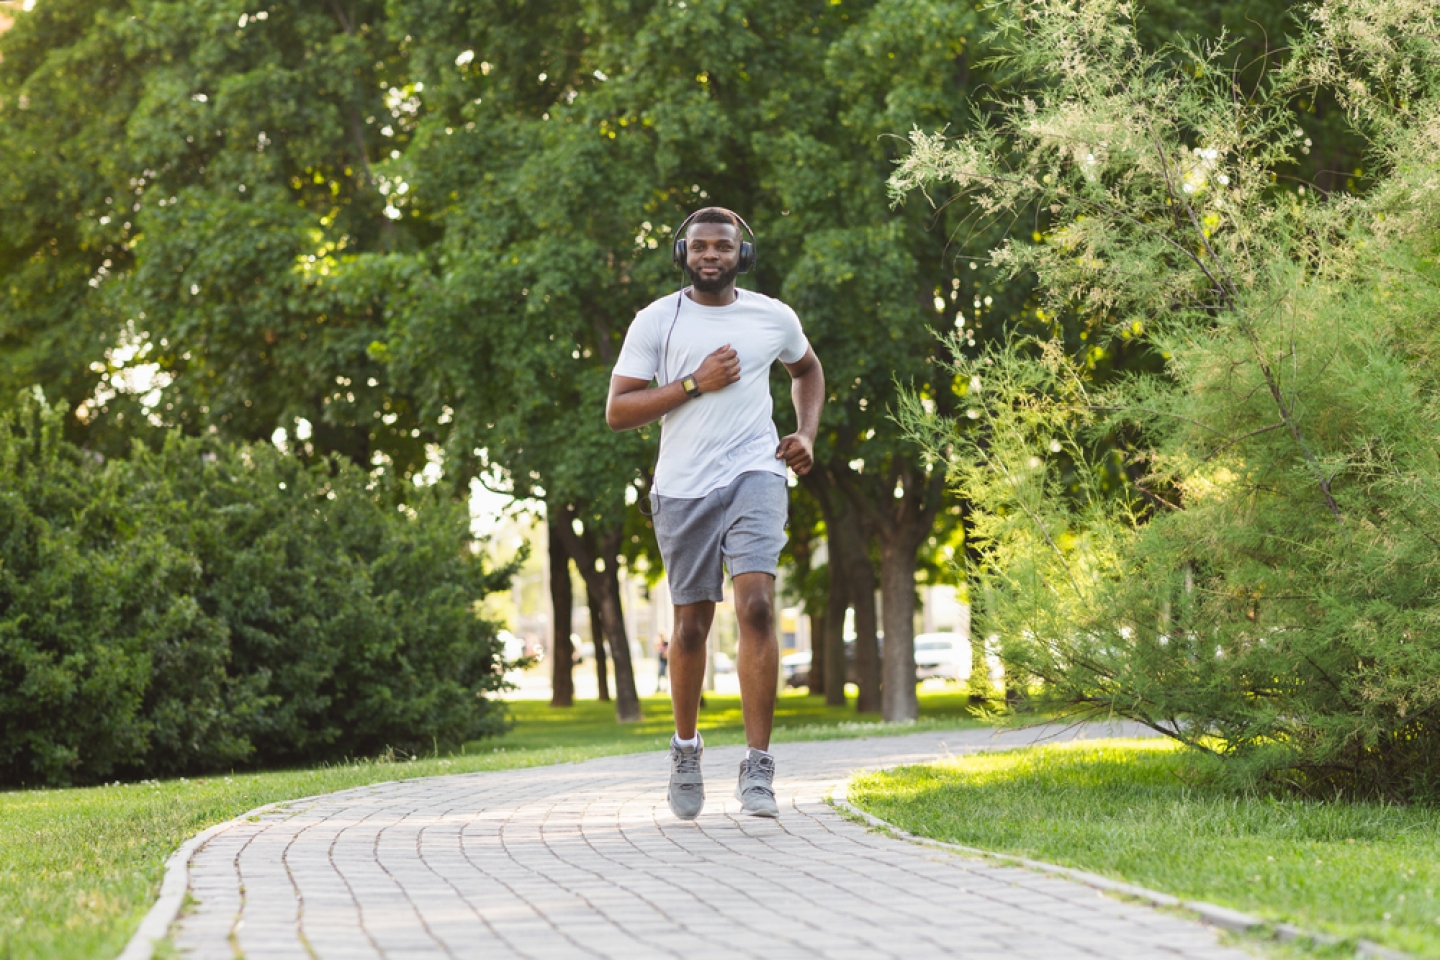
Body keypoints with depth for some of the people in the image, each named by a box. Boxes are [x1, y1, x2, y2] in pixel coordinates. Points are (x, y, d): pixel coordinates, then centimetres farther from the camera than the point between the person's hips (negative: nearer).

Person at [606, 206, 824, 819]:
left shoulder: (774, 318, 8)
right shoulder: (656, 321, 1)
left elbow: (807, 369, 29)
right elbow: (617, 411, -4)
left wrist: (807, 434, 13)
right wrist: (694, 383, -13)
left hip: (754, 476, 0)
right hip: (683, 488, 0)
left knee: (756, 606, -18)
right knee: (692, 623, 8)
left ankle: (757, 770, -17)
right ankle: (685, 748, 33)